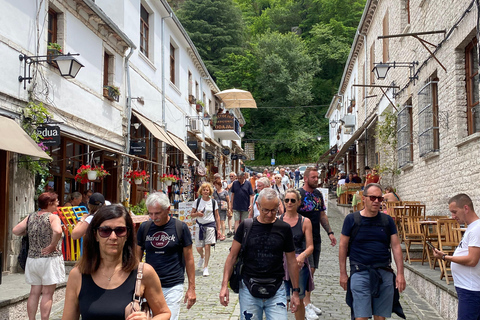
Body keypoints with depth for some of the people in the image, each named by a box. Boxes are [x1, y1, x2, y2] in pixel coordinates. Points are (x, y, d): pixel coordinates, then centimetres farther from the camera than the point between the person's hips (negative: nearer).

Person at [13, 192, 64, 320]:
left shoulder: (30, 217, 6)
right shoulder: (53, 217, -12)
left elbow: (15, 231, 4)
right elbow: (57, 231, -31)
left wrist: (29, 232, 16)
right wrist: (52, 245, -18)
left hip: (32, 259, 6)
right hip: (50, 259, -6)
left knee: (34, 293, 14)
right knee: (47, 294, 1)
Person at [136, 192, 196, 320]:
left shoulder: (180, 227, -4)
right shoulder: (144, 228, 2)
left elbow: (189, 259, 1)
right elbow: (137, 257, 11)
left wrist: (191, 288, -1)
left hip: (173, 287, -2)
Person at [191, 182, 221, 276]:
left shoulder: (213, 202, 2)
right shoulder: (197, 201, 3)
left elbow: (217, 217, 6)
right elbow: (192, 214, 8)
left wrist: (218, 229, 1)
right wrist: (197, 214, -15)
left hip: (210, 225, -1)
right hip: (199, 226, 2)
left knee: (207, 246, -9)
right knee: (198, 248, 4)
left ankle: (206, 267, 1)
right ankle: (202, 256, 40)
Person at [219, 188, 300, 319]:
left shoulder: (284, 229, 0)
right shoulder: (246, 226, -1)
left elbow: (291, 261, 6)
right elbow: (232, 256, 1)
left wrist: (295, 291, 6)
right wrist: (224, 285, -5)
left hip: (276, 292, 0)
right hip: (248, 290, 0)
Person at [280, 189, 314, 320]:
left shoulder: (305, 222, 1)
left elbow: (310, 246, -2)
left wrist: (302, 256, -22)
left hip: (300, 264, 0)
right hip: (281, 263, 0)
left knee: (299, 300, 10)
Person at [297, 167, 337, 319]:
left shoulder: (318, 194, 9)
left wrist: (330, 232, 12)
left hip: (316, 238, 7)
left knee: (312, 270, 12)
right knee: (308, 270, -8)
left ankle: (307, 301, 22)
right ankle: (306, 305, 0)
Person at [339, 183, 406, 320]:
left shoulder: (387, 220, 7)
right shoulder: (352, 219, -1)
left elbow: (396, 247, 7)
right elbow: (343, 246, 2)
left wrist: (400, 274, 0)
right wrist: (343, 274, 0)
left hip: (384, 273, 3)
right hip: (360, 272, -3)